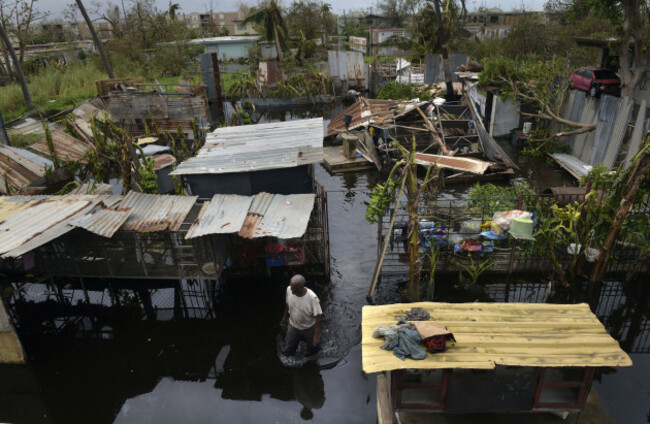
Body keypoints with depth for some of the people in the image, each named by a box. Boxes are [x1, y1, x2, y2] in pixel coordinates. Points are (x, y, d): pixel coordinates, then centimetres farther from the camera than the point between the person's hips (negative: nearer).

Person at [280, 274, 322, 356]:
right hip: (293, 326, 3)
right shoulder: (289, 290, -24)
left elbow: (318, 317, -26)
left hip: (309, 328, -3)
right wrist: (285, 317, 14)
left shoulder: (312, 298, -37)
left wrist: (317, 335, -24)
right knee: (287, 351, 19)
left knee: (313, 347, 26)